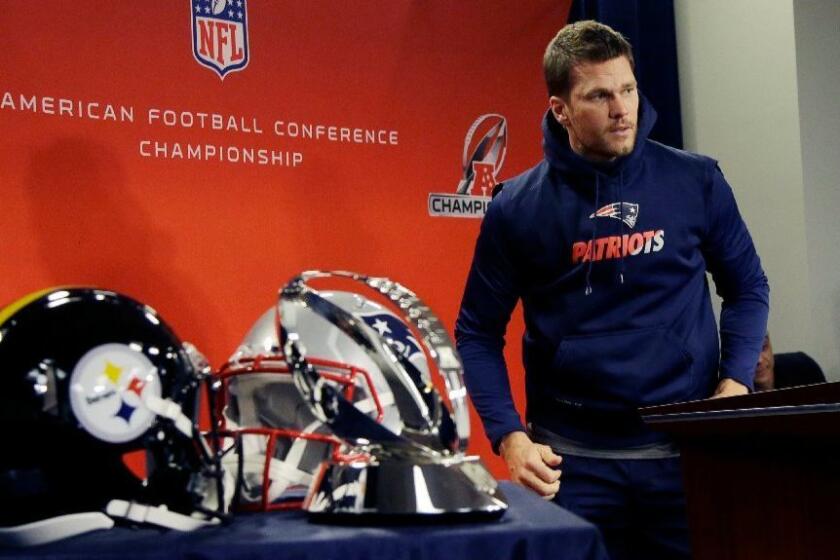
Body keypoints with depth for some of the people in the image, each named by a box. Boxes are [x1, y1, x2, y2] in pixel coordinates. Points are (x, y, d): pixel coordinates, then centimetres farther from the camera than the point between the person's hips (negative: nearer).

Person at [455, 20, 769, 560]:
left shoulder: (695, 182, 0)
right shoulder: (518, 207, -2)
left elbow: (747, 288, 9)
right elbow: (478, 333, 3)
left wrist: (734, 384, -5)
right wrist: (510, 436, -8)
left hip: (687, 451, 1)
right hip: (572, 459, 0)